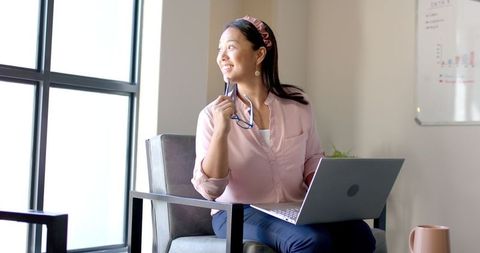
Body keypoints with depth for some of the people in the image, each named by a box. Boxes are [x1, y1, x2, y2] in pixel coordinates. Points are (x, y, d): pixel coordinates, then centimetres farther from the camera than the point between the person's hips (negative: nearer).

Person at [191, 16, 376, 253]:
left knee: (358, 233, -25)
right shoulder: (212, 114, -4)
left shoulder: (297, 102, 3)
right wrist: (221, 130, -23)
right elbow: (209, 189, -10)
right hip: (238, 215, -3)